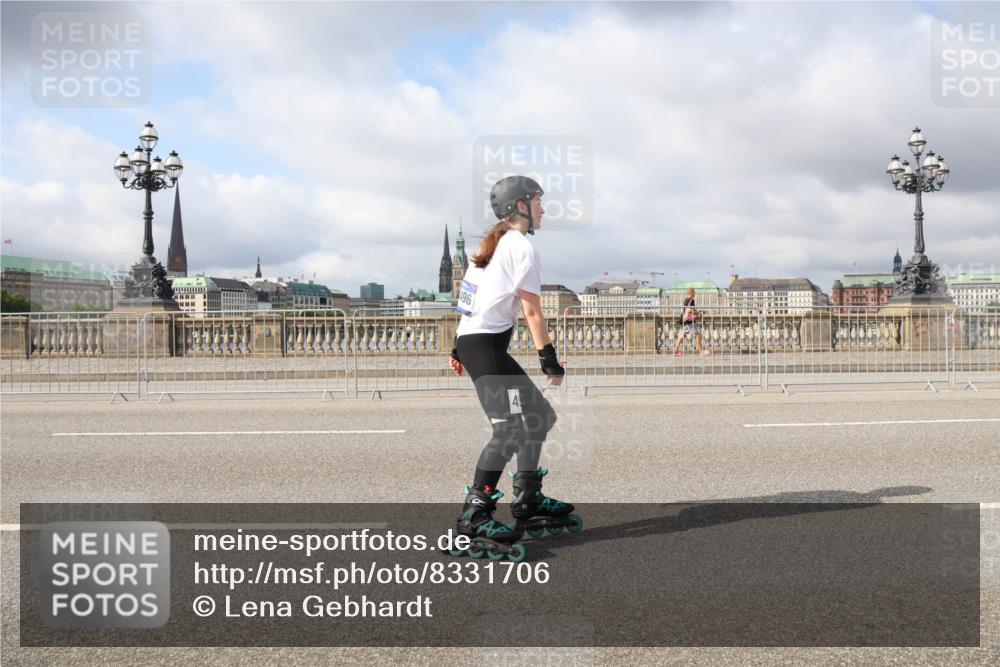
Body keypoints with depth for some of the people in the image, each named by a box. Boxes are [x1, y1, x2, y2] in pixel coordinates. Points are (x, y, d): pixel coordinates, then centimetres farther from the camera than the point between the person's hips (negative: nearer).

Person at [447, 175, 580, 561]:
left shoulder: (493, 244, 19)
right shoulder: (521, 247, -8)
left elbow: (474, 300, 20)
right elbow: (532, 312, -11)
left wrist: (460, 348, 22)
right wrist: (550, 360, -8)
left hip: (472, 340, 10)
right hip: (485, 345, -10)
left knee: (539, 417, 13)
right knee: (510, 430, -18)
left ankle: (527, 504, 19)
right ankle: (473, 517, -19)